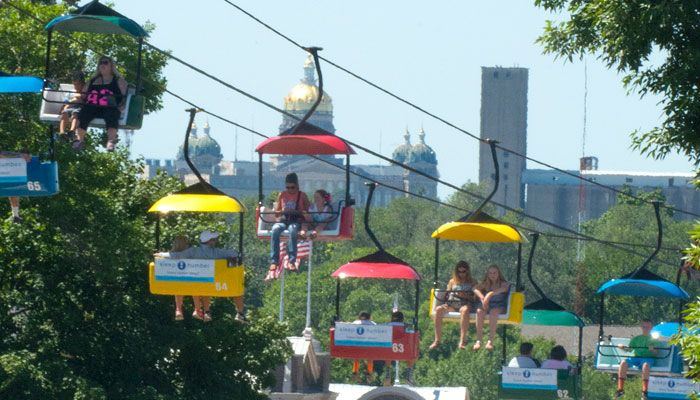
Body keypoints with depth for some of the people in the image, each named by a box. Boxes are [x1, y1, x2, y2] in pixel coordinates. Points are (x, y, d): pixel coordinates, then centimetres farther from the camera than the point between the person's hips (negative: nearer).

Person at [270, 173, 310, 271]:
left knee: (292, 230, -40)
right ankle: (274, 261, -35)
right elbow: (276, 213, 15)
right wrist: (282, 211, -8)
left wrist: (296, 212, -13)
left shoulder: (302, 196, 9)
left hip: (296, 221, -2)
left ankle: (292, 260, -40)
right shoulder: (282, 195, 15)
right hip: (283, 220, 2)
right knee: (275, 230, -34)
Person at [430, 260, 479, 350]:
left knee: (465, 310, -41)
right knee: (438, 309, -27)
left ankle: (462, 340, -47)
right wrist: (446, 304, -2)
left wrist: (465, 296, -15)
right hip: (452, 304, 4)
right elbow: (447, 294, 18)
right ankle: (437, 340, -29)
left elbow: (474, 297, 3)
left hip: (465, 303, -3)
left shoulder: (472, 282, 15)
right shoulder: (452, 281, 24)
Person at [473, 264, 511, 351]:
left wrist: (490, 294, -37)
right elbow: (476, 290, -2)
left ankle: (490, 340, -43)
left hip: (500, 307, -3)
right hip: (488, 306, 3)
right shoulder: (486, 284, 16)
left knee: (493, 311, -39)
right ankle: (479, 340, -37)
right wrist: (482, 298, -23)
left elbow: (502, 289, -19)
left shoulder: (504, 284, 6)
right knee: (479, 311, -32)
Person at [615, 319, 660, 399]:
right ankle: (620, 389, -29)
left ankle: (644, 390, -42)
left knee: (646, 365, -41)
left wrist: (652, 350, -18)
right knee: (623, 363, -29)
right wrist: (623, 347, -5)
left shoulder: (653, 339, 16)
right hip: (635, 357, 3)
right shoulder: (636, 338, 25)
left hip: (648, 358, -3)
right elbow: (630, 349, 16)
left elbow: (656, 353, 4)